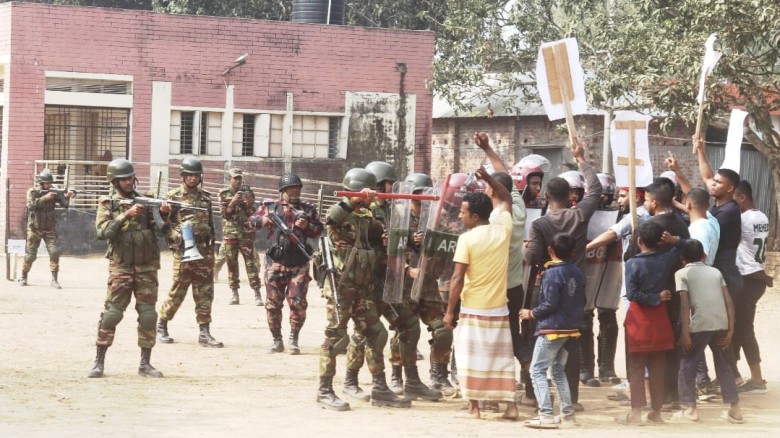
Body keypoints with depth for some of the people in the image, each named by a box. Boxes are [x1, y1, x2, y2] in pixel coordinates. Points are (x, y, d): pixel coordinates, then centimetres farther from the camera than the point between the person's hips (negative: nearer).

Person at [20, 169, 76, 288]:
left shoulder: (53, 193, 1)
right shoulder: (32, 192, -5)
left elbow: (64, 204, -11)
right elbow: (31, 206, -22)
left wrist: (67, 197, -32)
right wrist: (45, 198, -29)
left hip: (50, 229, 2)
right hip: (34, 229, -2)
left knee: (54, 252, -11)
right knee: (30, 255, 3)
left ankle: (54, 280, -8)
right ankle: (23, 277, 22)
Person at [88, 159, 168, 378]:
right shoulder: (108, 204, 1)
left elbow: (160, 229, 1)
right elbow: (102, 232, -13)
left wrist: (164, 214, -19)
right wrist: (126, 215, -22)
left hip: (147, 267, 3)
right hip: (121, 267, -3)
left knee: (148, 315, 1)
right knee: (112, 313, -5)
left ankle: (145, 363, 8)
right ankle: (99, 362, 3)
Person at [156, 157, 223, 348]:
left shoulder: (205, 197, 13)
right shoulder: (173, 197, -1)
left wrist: (211, 248, 18)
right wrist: (178, 236, -18)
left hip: (205, 252, 4)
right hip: (183, 252, -4)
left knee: (205, 293, 2)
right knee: (177, 291, 1)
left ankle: (204, 333, 4)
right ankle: (162, 325, 18)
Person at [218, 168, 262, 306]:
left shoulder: (247, 192, 6)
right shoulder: (224, 194, 5)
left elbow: (251, 213, 4)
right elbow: (224, 213, -3)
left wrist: (249, 203, -15)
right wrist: (233, 202, -17)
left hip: (246, 233, -1)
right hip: (229, 233, 1)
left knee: (251, 262, -7)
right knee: (231, 263, 2)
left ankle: (257, 294, -10)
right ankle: (234, 294, 8)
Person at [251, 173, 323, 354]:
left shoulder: (307, 208, 9)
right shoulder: (270, 206, 7)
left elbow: (318, 230, 12)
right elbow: (252, 220, 12)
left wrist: (307, 226, -8)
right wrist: (263, 220, -9)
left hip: (299, 264, 0)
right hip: (276, 262, 0)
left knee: (298, 303, -6)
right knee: (273, 304, 4)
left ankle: (294, 340, 7)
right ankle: (277, 341, 15)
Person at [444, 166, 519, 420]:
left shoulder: (467, 239, -12)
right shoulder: (503, 230, 1)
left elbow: (457, 279, -13)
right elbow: (506, 200, 21)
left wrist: (449, 311, -7)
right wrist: (488, 179, 14)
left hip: (473, 311, -5)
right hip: (499, 309, 5)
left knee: (472, 357, 4)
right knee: (502, 357, 9)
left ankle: (473, 407, 5)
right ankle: (510, 406, 5)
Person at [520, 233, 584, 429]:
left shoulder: (552, 273, -16)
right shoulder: (577, 273, 6)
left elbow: (550, 304, -19)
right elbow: (581, 301, 13)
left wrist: (531, 313, -5)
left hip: (552, 329, -8)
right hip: (571, 329, 8)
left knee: (537, 370, -3)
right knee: (559, 371, 19)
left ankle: (546, 415, -12)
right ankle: (568, 414, 17)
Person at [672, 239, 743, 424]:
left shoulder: (682, 273, 8)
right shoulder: (716, 272, 19)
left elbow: (685, 304, -4)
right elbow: (729, 302, 10)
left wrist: (685, 333, -6)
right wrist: (730, 330, 11)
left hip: (699, 325, -4)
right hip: (721, 325, 4)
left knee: (688, 366, 10)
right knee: (724, 366, 17)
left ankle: (689, 409, 6)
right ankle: (734, 409, 15)